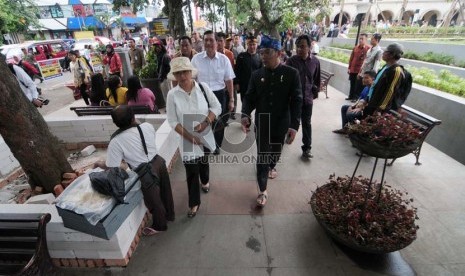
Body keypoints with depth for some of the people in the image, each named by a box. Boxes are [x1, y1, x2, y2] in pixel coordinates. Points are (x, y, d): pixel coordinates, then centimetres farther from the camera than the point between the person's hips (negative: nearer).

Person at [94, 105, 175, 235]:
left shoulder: (116, 141, -17)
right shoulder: (147, 126, -7)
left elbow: (111, 167, -10)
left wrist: (100, 164, 13)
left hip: (146, 173, -5)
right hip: (159, 161, 5)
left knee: (154, 201, 19)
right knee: (165, 191, 27)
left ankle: (160, 226, 45)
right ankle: (169, 215, 53)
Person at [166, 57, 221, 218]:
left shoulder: (203, 87, -10)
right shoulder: (172, 94, -12)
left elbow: (217, 107, -6)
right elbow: (172, 121, -10)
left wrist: (205, 122, -20)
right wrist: (189, 136, -16)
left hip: (206, 135, 2)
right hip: (187, 138, -1)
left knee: (204, 161, 25)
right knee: (191, 171, 4)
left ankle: (205, 181, 57)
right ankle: (194, 203, 23)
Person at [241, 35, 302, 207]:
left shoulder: (291, 74, -8)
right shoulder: (257, 75, -1)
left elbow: (296, 101, -10)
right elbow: (250, 97, -1)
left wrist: (294, 125, -19)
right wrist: (245, 115, -20)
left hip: (282, 124, 0)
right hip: (262, 124, 1)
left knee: (276, 151, 22)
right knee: (261, 157, 3)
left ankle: (272, 166, 55)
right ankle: (263, 191, 18)